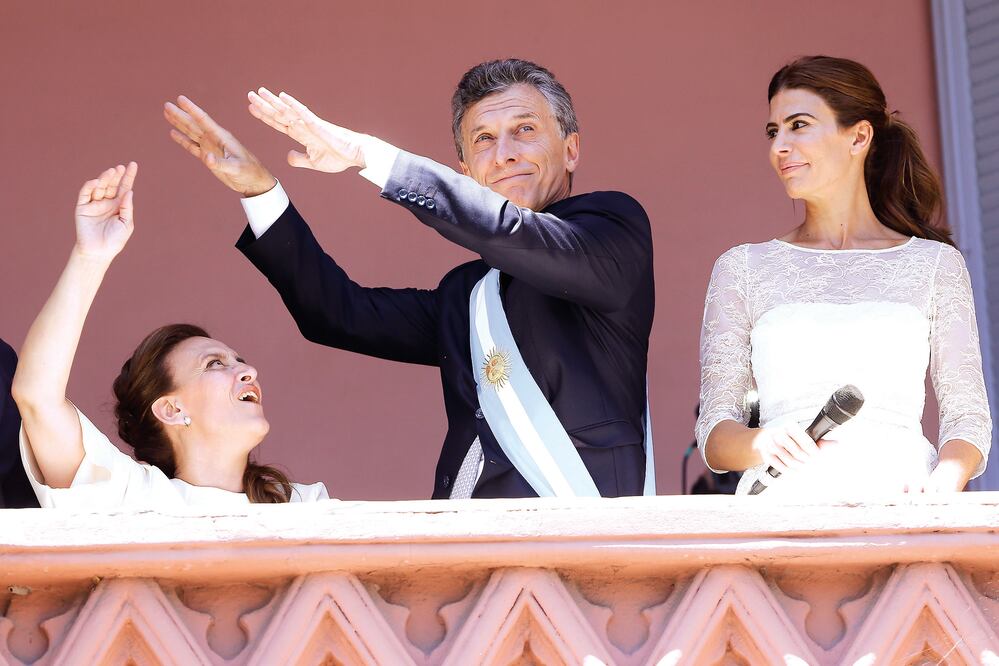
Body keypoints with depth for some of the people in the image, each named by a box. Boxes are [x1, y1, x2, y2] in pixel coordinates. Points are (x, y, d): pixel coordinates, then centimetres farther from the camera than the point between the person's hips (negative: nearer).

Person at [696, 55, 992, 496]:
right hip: (787, 501, 0)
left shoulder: (935, 264, 15)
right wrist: (762, 443, -10)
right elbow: (714, 433, 12)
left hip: (899, 505, 0)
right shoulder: (742, 269, 16)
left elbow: (969, 418, 11)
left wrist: (941, 487, -10)